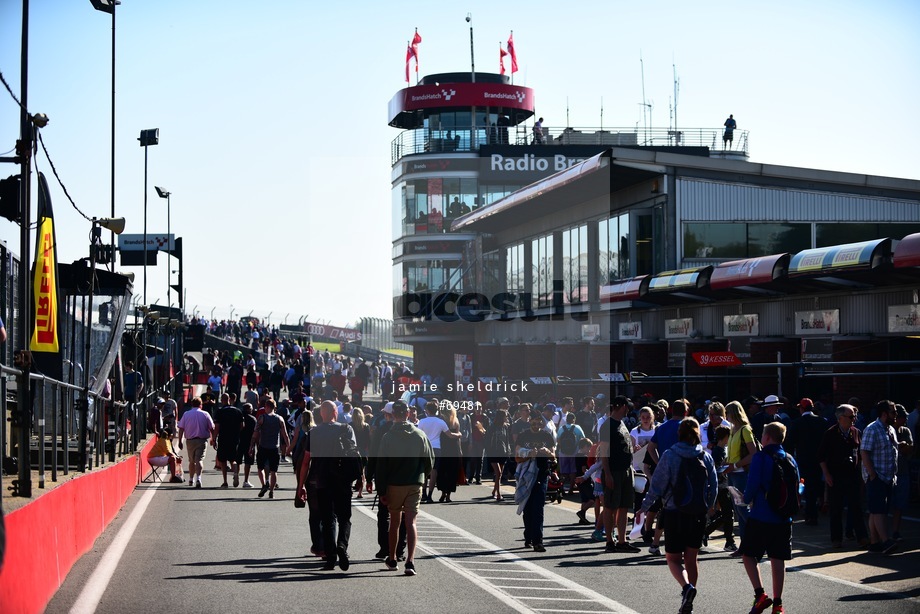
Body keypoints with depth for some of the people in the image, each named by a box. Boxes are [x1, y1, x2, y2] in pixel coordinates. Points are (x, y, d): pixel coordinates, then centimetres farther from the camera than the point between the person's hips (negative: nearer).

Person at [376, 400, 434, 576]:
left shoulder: (388, 437, -6)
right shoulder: (420, 435, -2)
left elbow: (381, 467, -6)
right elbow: (430, 460, 5)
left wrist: (381, 491, -1)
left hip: (393, 485, 0)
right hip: (415, 485, 0)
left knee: (394, 522, 14)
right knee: (411, 523, -2)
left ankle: (392, 560, 26)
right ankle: (410, 561, -16)